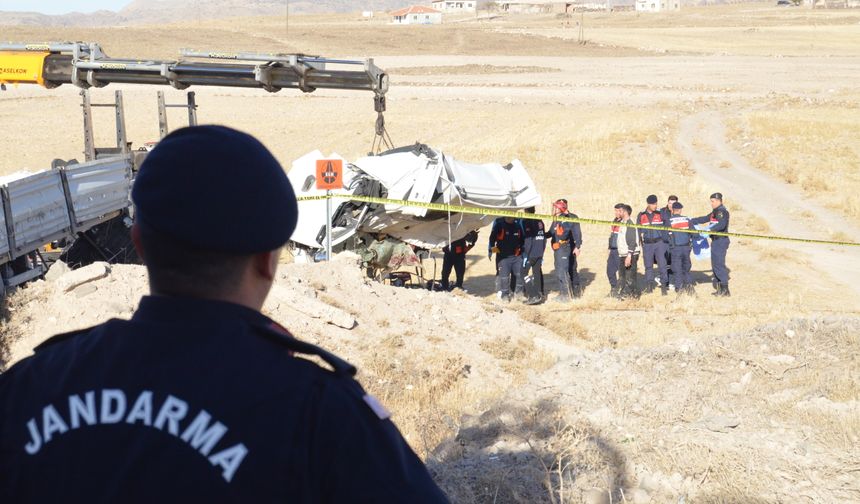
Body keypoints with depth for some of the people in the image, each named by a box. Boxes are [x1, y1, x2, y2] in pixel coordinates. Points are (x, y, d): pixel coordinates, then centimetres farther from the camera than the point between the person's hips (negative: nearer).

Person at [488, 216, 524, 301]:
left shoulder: (518, 224, 5)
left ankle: (519, 292, 20)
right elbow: (492, 237, -2)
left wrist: (521, 250, 18)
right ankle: (504, 294, 6)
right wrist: (491, 250, -7)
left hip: (517, 256, 4)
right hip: (503, 256, -4)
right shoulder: (499, 224, -6)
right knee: (503, 276, -6)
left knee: (519, 274, 6)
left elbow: (522, 239, 17)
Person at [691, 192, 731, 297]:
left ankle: (725, 289, -12)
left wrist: (710, 229, -36)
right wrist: (691, 221, 19)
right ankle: (718, 288, 17)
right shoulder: (715, 211, 19)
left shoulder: (722, 211, -13)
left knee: (719, 264, -12)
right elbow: (705, 218, 25)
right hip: (716, 241, 10)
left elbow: (721, 224, -28)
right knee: (715, 264, 12)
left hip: (721, 241, -10)